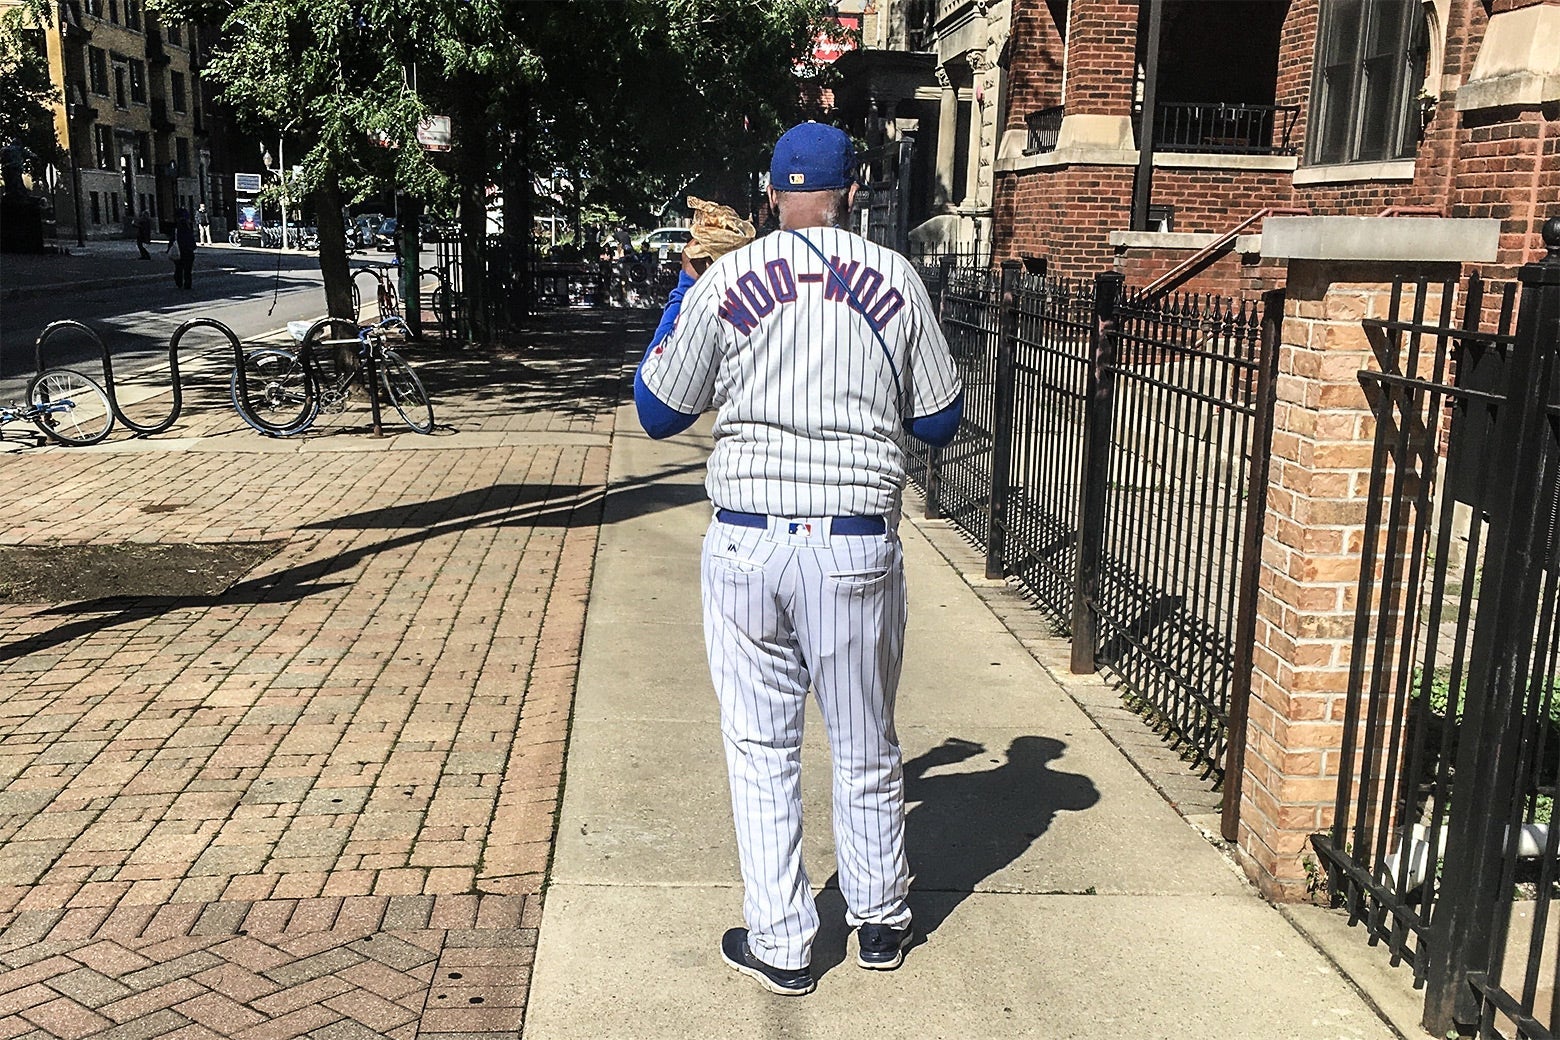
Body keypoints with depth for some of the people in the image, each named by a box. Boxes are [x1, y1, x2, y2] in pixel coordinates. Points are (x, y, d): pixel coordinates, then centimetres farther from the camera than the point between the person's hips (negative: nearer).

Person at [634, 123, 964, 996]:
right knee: (866, 748, 15)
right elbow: (940, 423, 9)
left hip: (746, 545, 0)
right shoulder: (897, 279, 1)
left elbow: (658, 413, 9)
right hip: (859, 547, 1)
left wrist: (682, 288, 20)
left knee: (761, 750, 11)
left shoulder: (724, 279, -1)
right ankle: (882, 923, 32)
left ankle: (780, 944, 19)